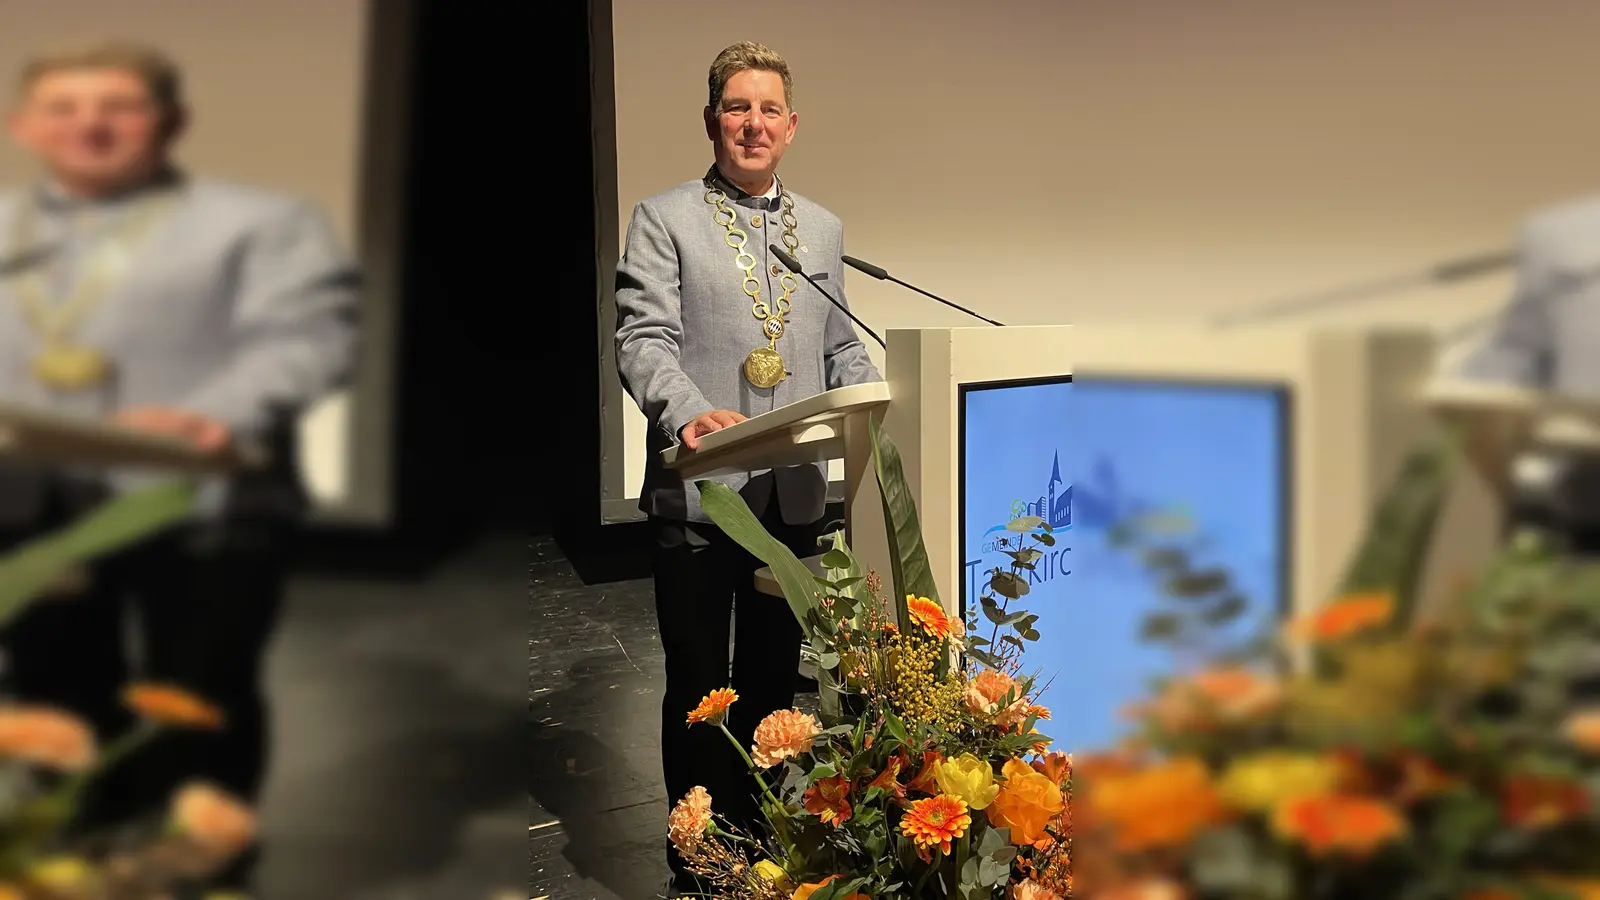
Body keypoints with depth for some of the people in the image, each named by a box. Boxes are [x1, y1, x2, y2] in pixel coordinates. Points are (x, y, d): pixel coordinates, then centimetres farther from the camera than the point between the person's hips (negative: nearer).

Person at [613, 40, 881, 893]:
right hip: (698, 490, -4)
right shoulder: (664, 219, -1)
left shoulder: (823, 229, 14)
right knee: (697, 686, 7)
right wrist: (688, 414, -30)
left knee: (773, 679, 14)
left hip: (793, 494, 4)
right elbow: (644, 340, -11)